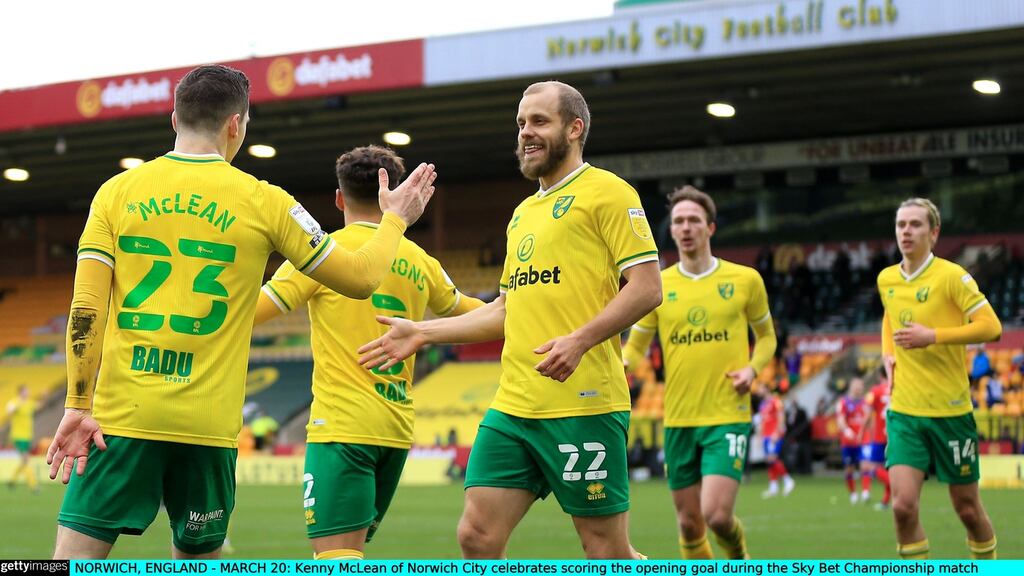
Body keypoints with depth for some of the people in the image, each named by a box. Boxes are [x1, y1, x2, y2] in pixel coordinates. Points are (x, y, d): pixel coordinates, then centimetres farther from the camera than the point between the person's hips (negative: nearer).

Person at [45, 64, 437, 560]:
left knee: (76, 552, -2)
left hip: (120, 413, 0)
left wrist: (77, 407, -2)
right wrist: (395, 219, 25)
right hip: (207, 424, 0)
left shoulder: (116, 191, 4)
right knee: (198, 559, 15)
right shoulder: (263, 202, 2)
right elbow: (360, 278, 8)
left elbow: (85, 309, -2)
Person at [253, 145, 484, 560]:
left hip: (343, 427, -6)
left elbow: (249, 312, -9)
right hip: (397, 429, 7)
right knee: (347, 553, 17)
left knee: (335, 553, -13)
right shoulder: (420, 263, 13)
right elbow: (466, 311, 34)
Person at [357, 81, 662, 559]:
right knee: (476, 537, 2)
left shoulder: (606, 192, -3)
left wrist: (580, 340, -23)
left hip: (583, 406, -8)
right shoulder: (523, 213, 21)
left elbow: (647, 287, -11)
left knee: (607, 551, -3)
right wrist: (422, 333, 21)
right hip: (512, 407, 8)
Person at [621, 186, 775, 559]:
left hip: (728, 416, -3)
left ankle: (741, 562, 18)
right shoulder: (658, 286, 4)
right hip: (678, 419, 3)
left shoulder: (745, 280, 1)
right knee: (689, 524, 6)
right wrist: (619, 365, -11)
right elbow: (636, 346, 12)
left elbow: (766, 335, 14)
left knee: (717, 515, -15)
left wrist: (753, 368, -6)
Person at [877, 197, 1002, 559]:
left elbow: (991, 326, -15)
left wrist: (933, 336, -22)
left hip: (950, 410, -3)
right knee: (903, 505, -13)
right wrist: (888, 355, 11)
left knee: (967, 508, 8)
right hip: (903, 411, 3)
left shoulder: (951, 275, -10)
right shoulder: (886, 279, 7)